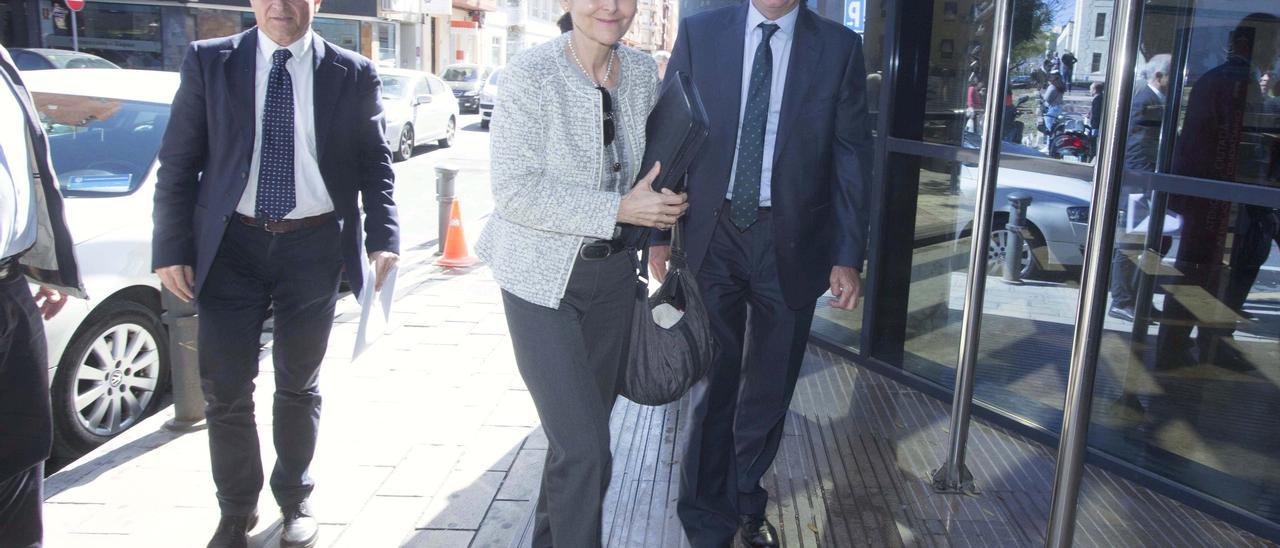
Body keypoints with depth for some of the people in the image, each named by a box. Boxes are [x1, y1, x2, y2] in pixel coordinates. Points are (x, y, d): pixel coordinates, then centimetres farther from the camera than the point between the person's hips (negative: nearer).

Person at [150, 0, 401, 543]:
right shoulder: (208, 61, 0)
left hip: (314, 246, 0)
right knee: (226, 390, 5)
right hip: (232, 244, 0)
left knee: (299, 385, 14)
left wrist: (383, 238, -10)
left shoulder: (354, 74, -1)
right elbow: (177, 163, 1)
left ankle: (295, 499, 35)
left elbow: (375, 164, 3)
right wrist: (172, 248, -5)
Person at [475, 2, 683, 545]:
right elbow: (515, 190, -20)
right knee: (585, 446, -9)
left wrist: (658, 212, 4)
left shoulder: (642, 70, 2)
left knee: (583, 430, 18)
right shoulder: (531, 74, -16)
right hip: (544, 280, -6)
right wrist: (620, 209, -23)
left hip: (613, 274, 6)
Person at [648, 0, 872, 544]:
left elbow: (852, 157, 1)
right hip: (712, 234, 0)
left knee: (769, 389, 13)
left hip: (791, 242, 1)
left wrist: (848, 255, -4)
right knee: (713, 382, 5)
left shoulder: (840, 48, -1)